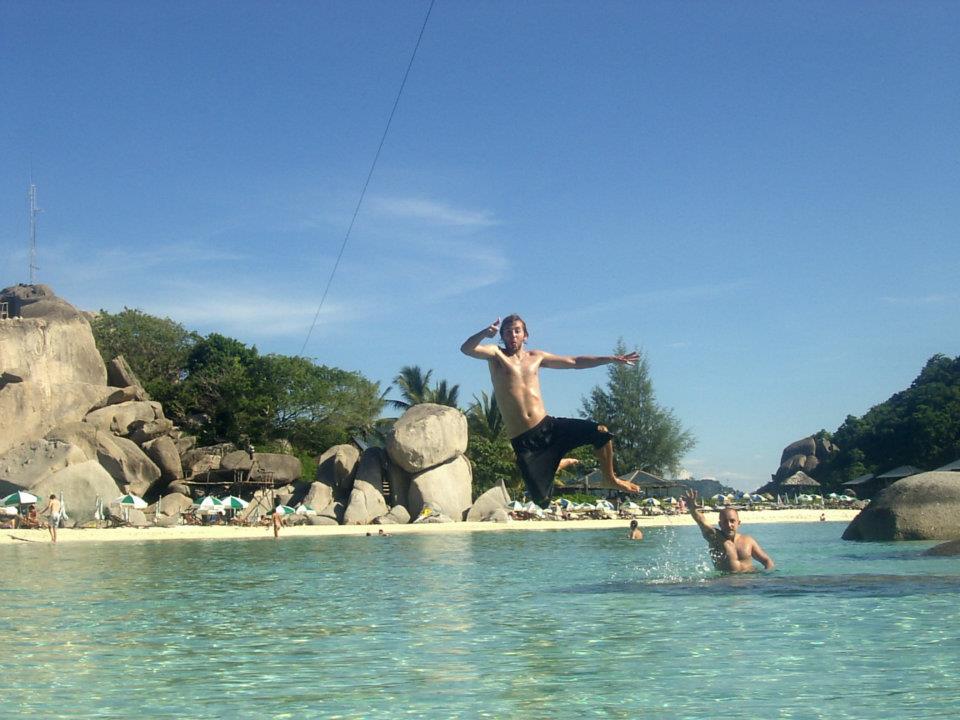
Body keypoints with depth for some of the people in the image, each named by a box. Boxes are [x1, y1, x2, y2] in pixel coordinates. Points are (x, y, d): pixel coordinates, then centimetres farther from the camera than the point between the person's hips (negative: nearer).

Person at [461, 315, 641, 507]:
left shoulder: (536, 357, 15)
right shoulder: (496, 354, 1)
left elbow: (575, 362, 21)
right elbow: (466, 348, -18)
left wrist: (612, 359, 17)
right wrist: (485, 333, -38)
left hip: (548, 426, 4)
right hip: (523, 441, -4)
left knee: (600, 432, -14)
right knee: (541, 501, -7)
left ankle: (610, 478, 14)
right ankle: (557, 463, 29)